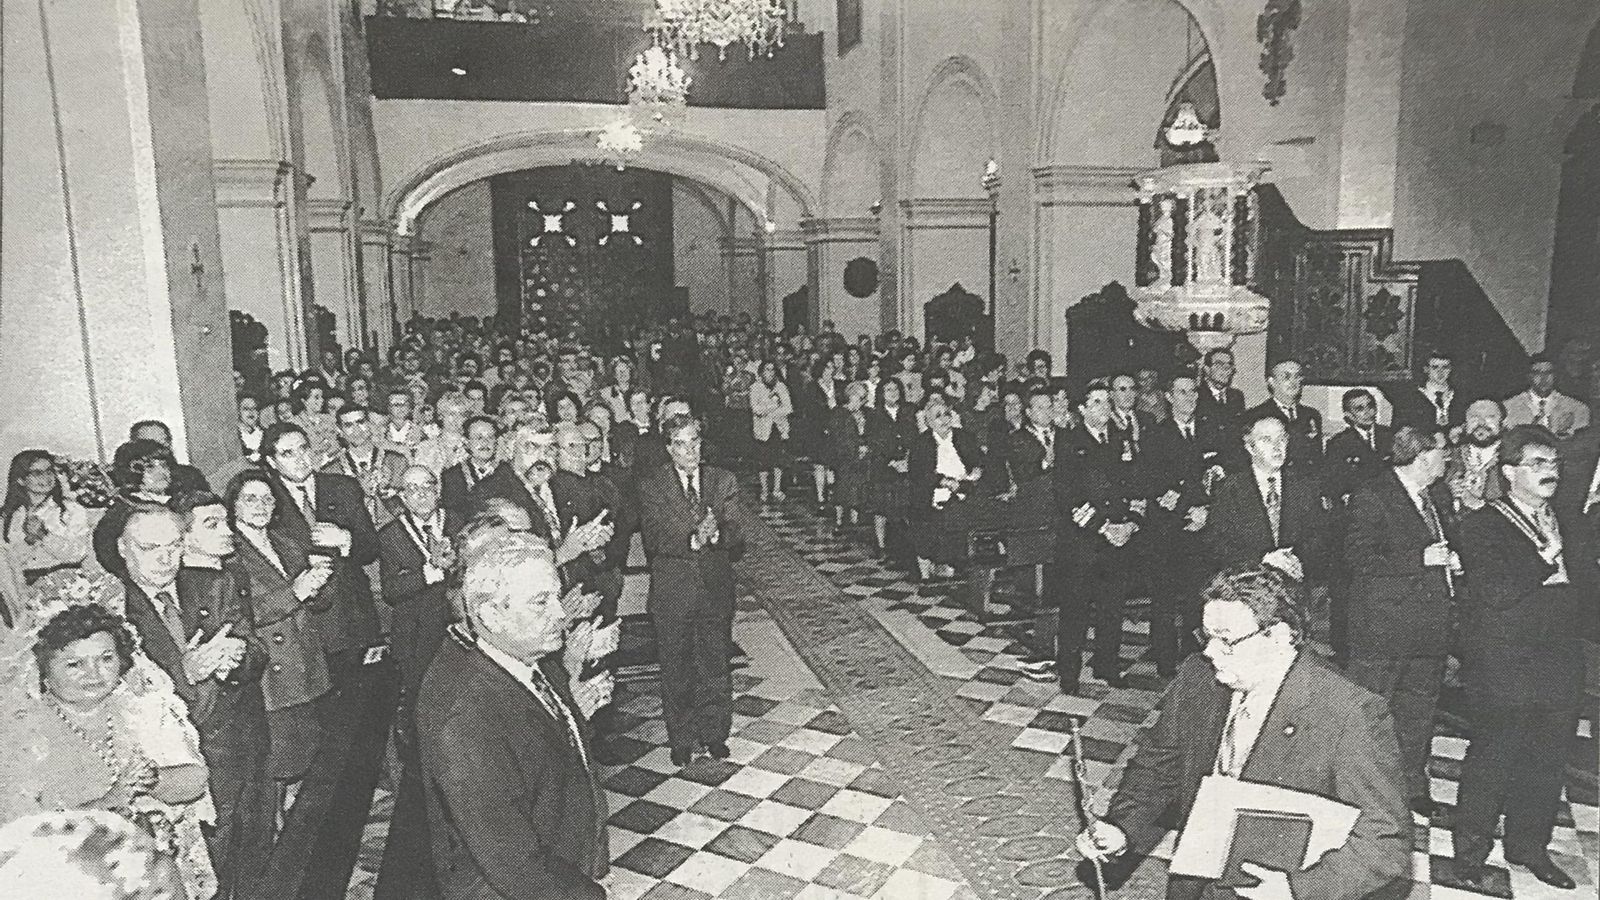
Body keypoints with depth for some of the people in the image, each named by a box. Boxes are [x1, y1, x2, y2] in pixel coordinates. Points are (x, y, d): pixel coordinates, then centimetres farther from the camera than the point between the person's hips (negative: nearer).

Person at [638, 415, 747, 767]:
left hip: (716, 588, 2)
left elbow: (737, 532, -6)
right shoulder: (651, 485, -4)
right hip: (672, 590, -2)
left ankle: (715, 734, 30)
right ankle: (681, 740, 27)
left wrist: (716, 533, -28)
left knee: (715, 665, 12)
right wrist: (693, 540, -29)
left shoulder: (723, 481, 3)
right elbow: (654, 539, -14)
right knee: (676, 668, 11)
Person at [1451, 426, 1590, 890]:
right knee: (1491, 760, 1)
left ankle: (1529, 846, 29)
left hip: (1559, 668, 6)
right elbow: (1498, 593, -18)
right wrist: (1547, 562, -10)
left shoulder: (1568, 526, 15)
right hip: (1503, 670, -6)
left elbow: (1585, 586, 8)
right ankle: (1470, 850, 16)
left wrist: (1555, 582, -6)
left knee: (1547, 763, 12)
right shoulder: (1482, 526, -6)